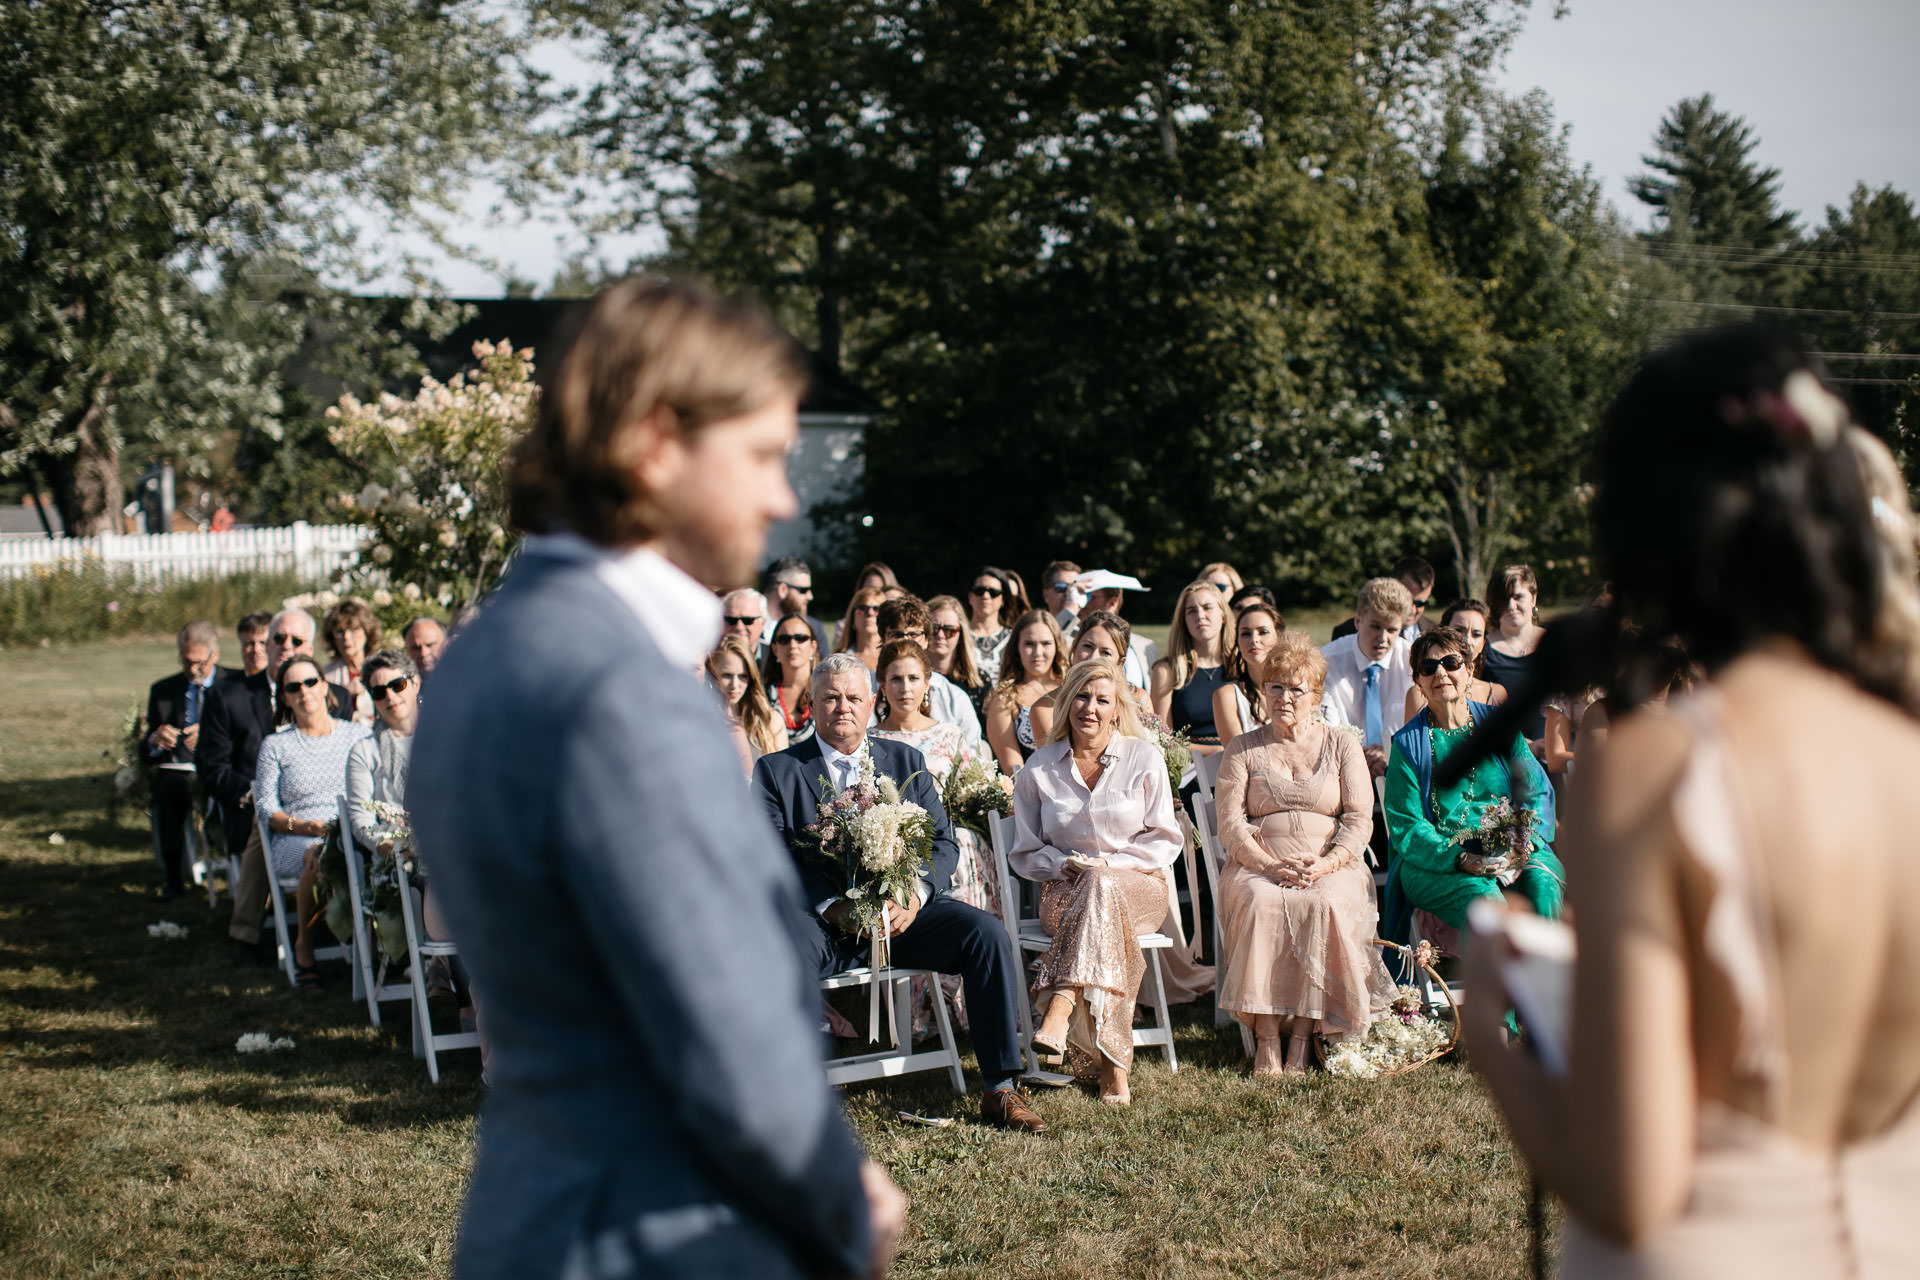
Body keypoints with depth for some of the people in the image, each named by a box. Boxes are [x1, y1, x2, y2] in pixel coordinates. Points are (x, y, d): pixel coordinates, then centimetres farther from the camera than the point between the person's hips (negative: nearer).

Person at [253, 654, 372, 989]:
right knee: (319, 856, -39)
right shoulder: (276, 745, 14)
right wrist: (303, 826, -13)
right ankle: (304, 945, -16)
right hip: (296, 841, 0)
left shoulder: (359, 735, 17)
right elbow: (266, 809, 7)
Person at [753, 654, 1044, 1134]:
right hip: (822, 917, -2)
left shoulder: (906, 761, 17)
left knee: (988, 932, -22)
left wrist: (913, 899, -12)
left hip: (902, 911, 3)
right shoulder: (776, 770, 8)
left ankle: (1001, 1088, -16)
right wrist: (834, 908, -17)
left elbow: (943, 842, 9)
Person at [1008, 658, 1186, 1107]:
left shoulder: (1144, 759, 4)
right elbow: (1025, 853, 11)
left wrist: (1107, 863, -12)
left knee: (1098, 885, -39)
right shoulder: (1040, 769, 7)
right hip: (1065, 888, 1)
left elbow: (1166, 840, 3)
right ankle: (1113, 1064, -44)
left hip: (1139, 884, -1)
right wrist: (1063, 864, -10)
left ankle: (1059, 1012, -56)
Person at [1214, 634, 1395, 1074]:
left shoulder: (1342, 745, 14)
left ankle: (1303, 1032, -27)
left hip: (1332, 868, 0)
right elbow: (1231, 824, 4)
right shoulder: (1243, 749, 14)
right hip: (1257, 865, 0)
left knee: (1327, 904, -34)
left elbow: (1359, 820, 5)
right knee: (1261, 903, -34)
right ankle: (1266, 1034, -30)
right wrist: (1271, 865, -14)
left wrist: (1326, 865, -14)